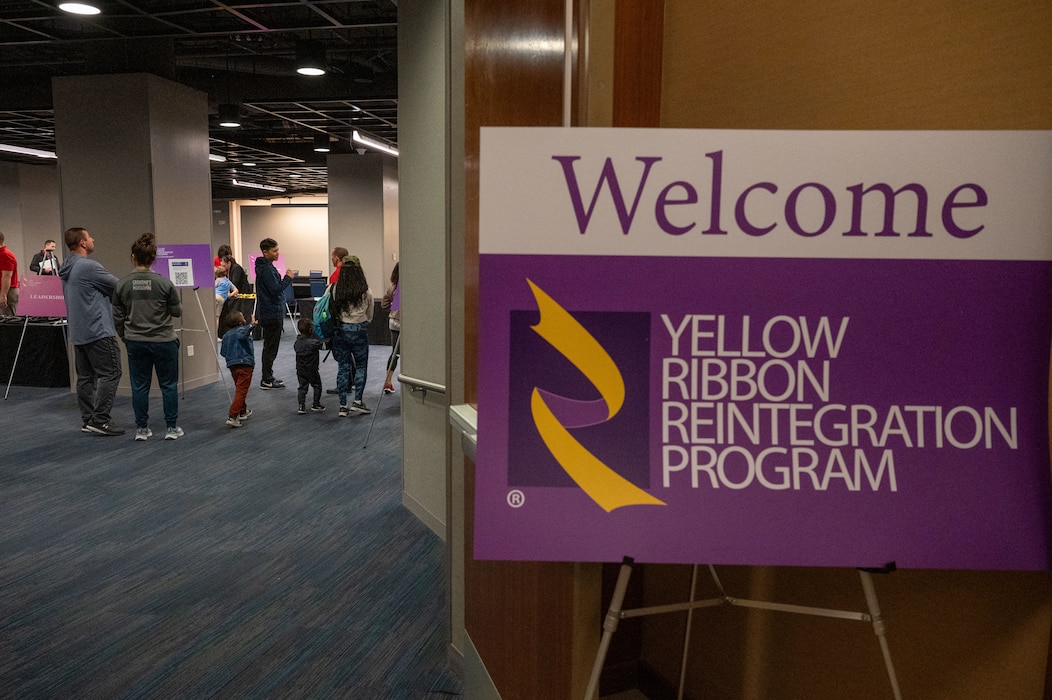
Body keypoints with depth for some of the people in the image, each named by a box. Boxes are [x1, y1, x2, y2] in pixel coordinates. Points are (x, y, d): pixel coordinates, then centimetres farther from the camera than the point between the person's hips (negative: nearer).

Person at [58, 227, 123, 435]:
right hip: (98, 331, -10)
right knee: (110, 374, -6)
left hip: (78, 332, 10)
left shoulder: (67, 269, 14)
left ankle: (87, 420, 15)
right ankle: (100, 420, -8)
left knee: (85, 377, 11)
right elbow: (117, 288, -7)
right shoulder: (89, 267, -15)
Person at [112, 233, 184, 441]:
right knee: (168, 385, 8)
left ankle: (142, 429, 18)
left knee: (139, 386, 11)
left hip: (135, 342, 3)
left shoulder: (122, 284, -4)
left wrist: (124, 337, 19)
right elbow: (177, 312, -4)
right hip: (164, 341, -2)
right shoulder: (164, 283, -14)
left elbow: (118, 316, 3)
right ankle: (172, 428, 12)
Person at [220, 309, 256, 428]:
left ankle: (243, 412, 36)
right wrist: (251, 325, -35)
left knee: (239, 390, 23)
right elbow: (242, 334, -34)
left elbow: (222, 352, 16)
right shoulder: (241, 330, -8)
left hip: (232, 365, 8)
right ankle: (232, 417, -15)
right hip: (245, 364, -8)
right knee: (241, 391, -8)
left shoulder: (226, 335, 14)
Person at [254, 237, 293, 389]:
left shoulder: (266, 266, 14)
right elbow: (275, 290, -23)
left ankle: (267, 377, 23)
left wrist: (284, 279, 9)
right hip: (272, 314, -11)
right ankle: (267, 381, 1)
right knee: (270, 347, -4)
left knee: (270, 347, 15)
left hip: (270, 313, 11)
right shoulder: (266, 269, -18)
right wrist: (288, 278, -14)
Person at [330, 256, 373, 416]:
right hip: (359, 331, -2)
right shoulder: (365, 292, -5)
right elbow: (370, 316, 5)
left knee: (343, 367, 8)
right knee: (361, 366, 12)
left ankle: (343, 405, 10)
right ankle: (358, 401, 7)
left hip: (340, 330, 2)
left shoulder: (334, 290, -5)